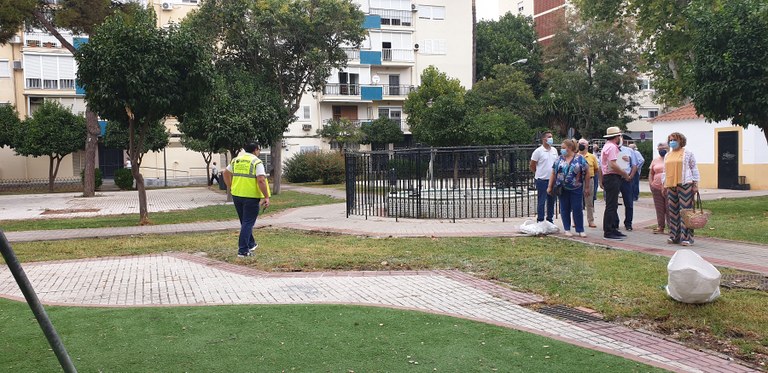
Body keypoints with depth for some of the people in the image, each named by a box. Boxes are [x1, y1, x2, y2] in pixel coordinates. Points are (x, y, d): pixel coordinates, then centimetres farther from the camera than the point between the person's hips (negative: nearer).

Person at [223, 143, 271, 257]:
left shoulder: (236, 160, 11)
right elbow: (261, 181, -17)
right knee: (248, 223, 0)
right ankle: (243, 250, -3)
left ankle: (251, 244, 35)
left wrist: (232, 187, 23)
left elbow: (226, 173, 18)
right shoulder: (257, 162, -9)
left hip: (237, 195, 6)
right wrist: (266, 197, -13)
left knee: (245, 221, 22)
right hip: (251, 196, -6)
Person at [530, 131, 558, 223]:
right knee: (541, 201, -1)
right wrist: (539, 174, 5)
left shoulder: (554, 150, 9)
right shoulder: (538, 151, -8)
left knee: (551, 201, 12)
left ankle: (550, 220, 22)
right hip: (542, 180, -6)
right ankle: (540, 221, 5)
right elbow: (532, 166, -3)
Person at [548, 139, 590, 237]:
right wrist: (550, 186, 6)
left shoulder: (580, 159, -2)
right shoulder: (559, 159, 6)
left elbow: (586, 173, 0)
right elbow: (553, 173, 9)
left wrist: (587, 187, -1)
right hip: (562, 188, 2)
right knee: (565, 209, 6)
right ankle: (567, 229, 16)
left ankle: (580, 230, 8)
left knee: (577, 209, 0)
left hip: (576, 189, -2)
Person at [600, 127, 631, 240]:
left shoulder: (607, 146, 20)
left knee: (612, 206, 14)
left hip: (607, 177, 11)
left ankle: (613, 229, 20)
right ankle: (609, 232, -6)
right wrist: (625, 174, -13)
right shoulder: (612, 147, -13)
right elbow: (613, 165, -23)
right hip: (612, 178, -11)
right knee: (611, 206, -8)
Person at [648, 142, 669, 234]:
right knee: (659, 208, 7)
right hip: (657, 188, 3)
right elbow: (651, 173, 16)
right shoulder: (655, 160, 13)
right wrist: (651, 184, 6)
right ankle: (660, 226, 14)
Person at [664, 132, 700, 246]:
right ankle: (674, 236, 12)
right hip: (671, 186, 6)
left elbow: (694, 168, 1)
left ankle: (686, 237, -8)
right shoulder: (667, 155, 19)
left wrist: (695, 184, -5)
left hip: (685, 184, -6)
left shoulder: (687, 153, 3)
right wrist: (664, 184, 17)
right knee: (673, 211, 6)